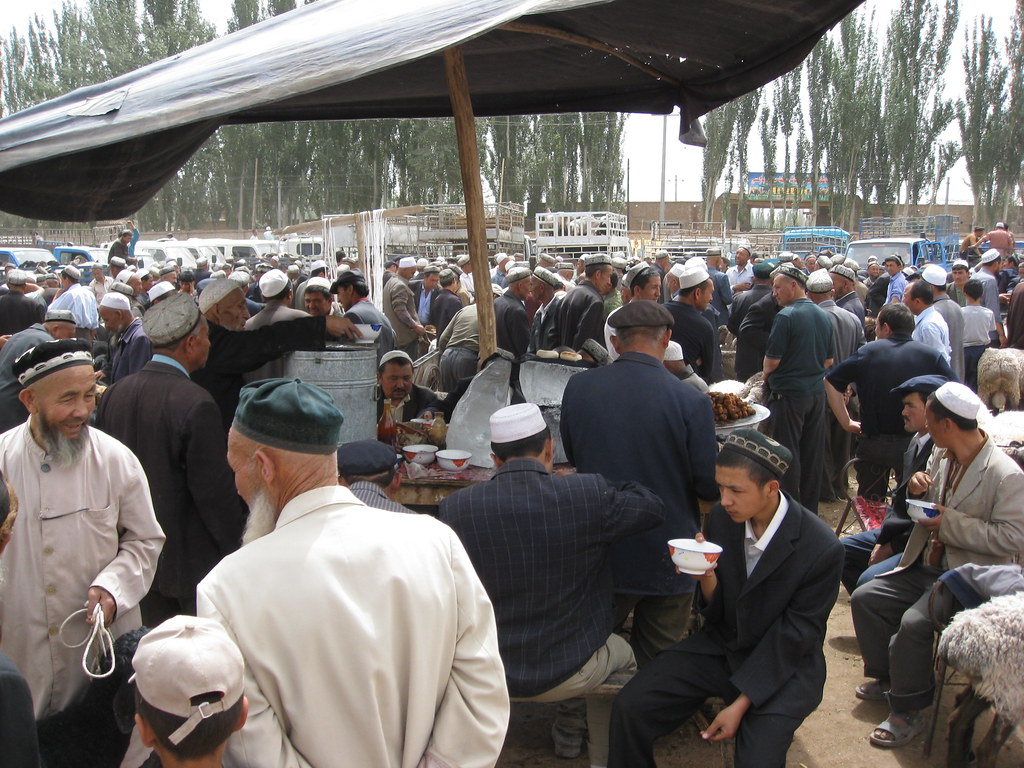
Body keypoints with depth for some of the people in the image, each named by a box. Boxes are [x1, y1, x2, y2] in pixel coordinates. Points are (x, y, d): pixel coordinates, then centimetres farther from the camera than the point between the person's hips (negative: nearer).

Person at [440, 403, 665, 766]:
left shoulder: (453, 508, -16)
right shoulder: (588, 495, -20)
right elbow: (653, 507, -2)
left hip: (486, 674, 3)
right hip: (570, 671, -2)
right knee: (623, 655, 32)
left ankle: (568, 733, 50)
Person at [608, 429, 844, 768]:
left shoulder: (821, 549, -20)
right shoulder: (721, 518, -7)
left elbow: (793, 637, -13)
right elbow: (716, 615, 0)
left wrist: (741, 703, -15)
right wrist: (707, 579, -23)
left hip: (783, 666, -4)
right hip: (720, 647, 4)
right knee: (628, 708, -10)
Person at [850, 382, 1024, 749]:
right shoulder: (941, 454, 6)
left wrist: (950, 523, -23)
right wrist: (917, 489, -3)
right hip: (925, 567, 9)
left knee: (914, 622, -29)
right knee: (864, 598, -1)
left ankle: (909, 711, -8)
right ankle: (886, 678, 18)